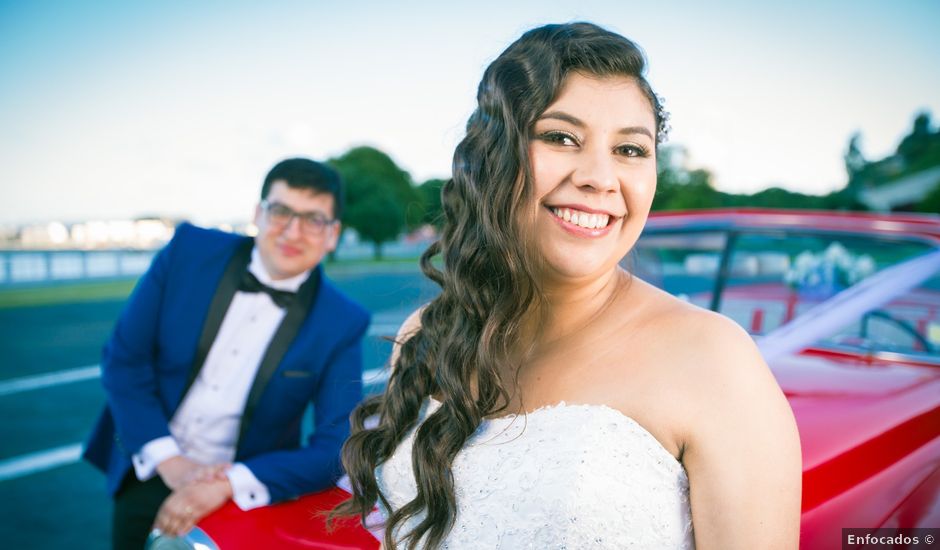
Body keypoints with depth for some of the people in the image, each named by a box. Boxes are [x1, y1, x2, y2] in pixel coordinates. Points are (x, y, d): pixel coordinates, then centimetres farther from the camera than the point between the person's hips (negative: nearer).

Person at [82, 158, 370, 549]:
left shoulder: (342, 325, -13)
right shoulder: (190, 251, -8)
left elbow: (334, 451, -13)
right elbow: (123, 359, -4)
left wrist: (229, 484, -24)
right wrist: (170, 462, -12)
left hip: (244, 495, -1)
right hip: (150, 475, 1)